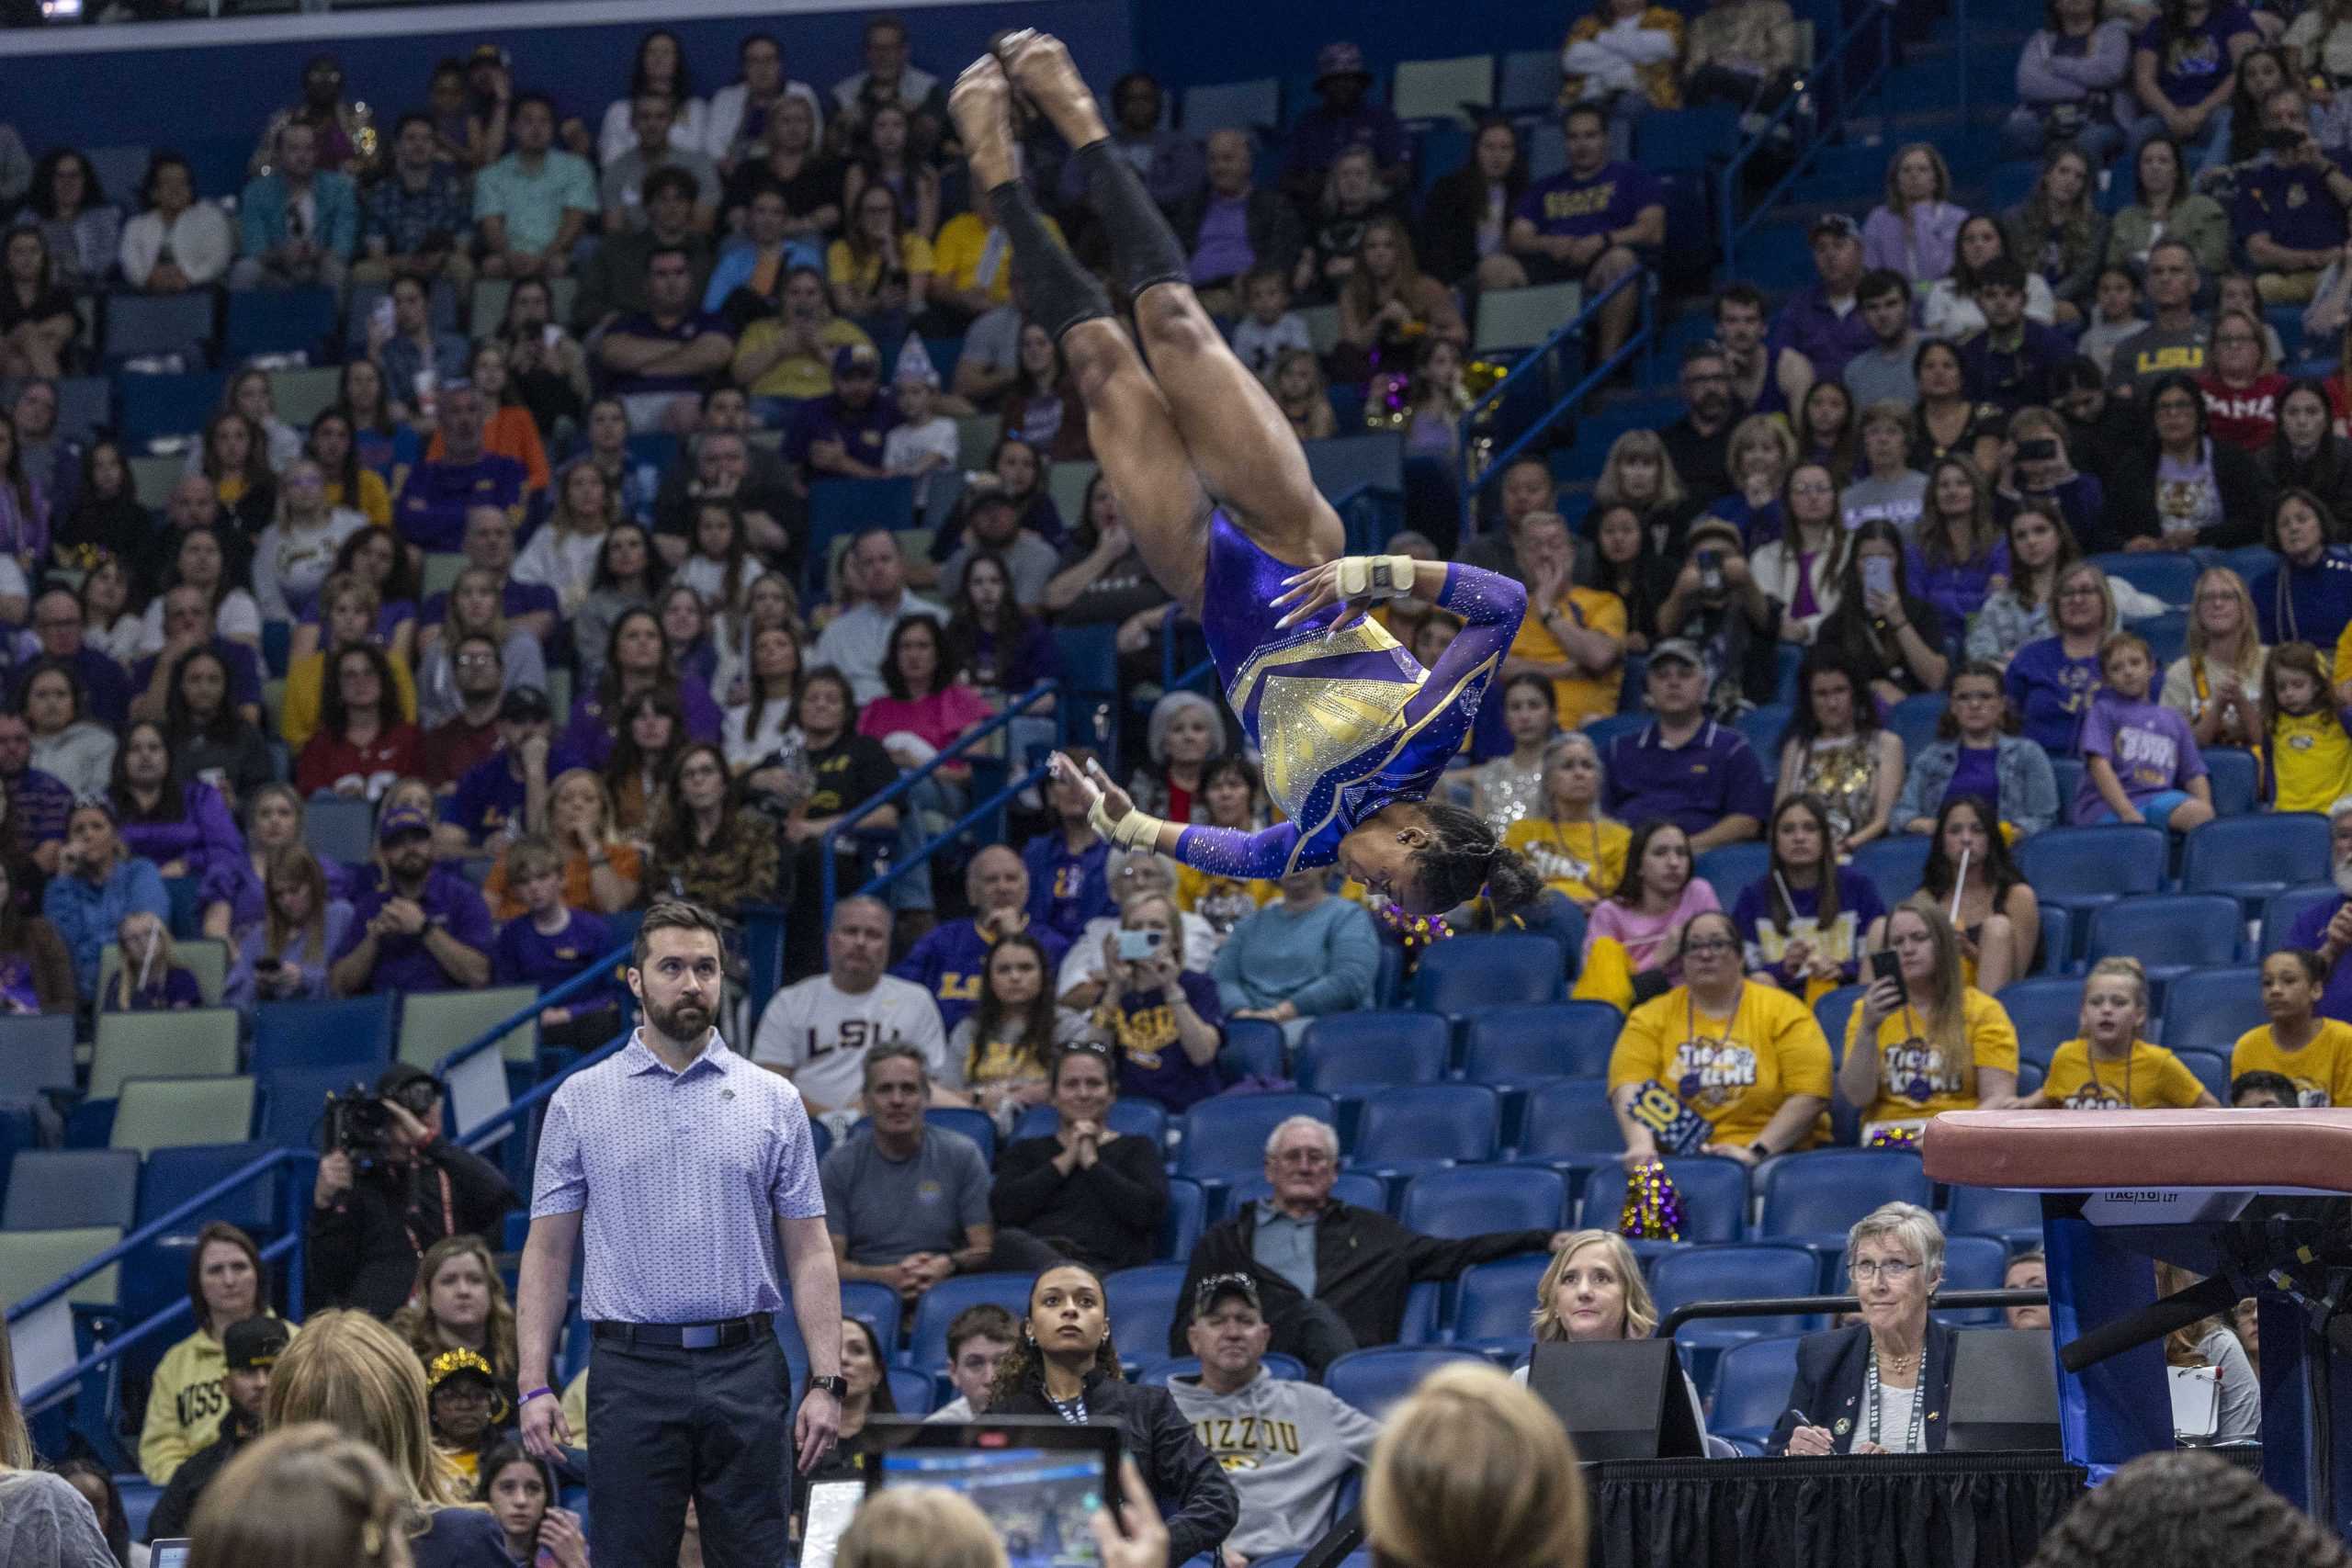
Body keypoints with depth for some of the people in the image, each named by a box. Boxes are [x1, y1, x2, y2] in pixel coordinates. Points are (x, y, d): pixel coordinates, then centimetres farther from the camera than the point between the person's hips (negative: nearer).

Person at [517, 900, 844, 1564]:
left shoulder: (774, 1101, 7)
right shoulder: (580, 1101, 5)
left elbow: (809, 1253, 6)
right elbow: (548, 1251, 5)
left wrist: (826, 1382, -3)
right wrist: (534, 1384, -4)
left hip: (745, 1368, 1)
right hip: (633, 1369, -1)